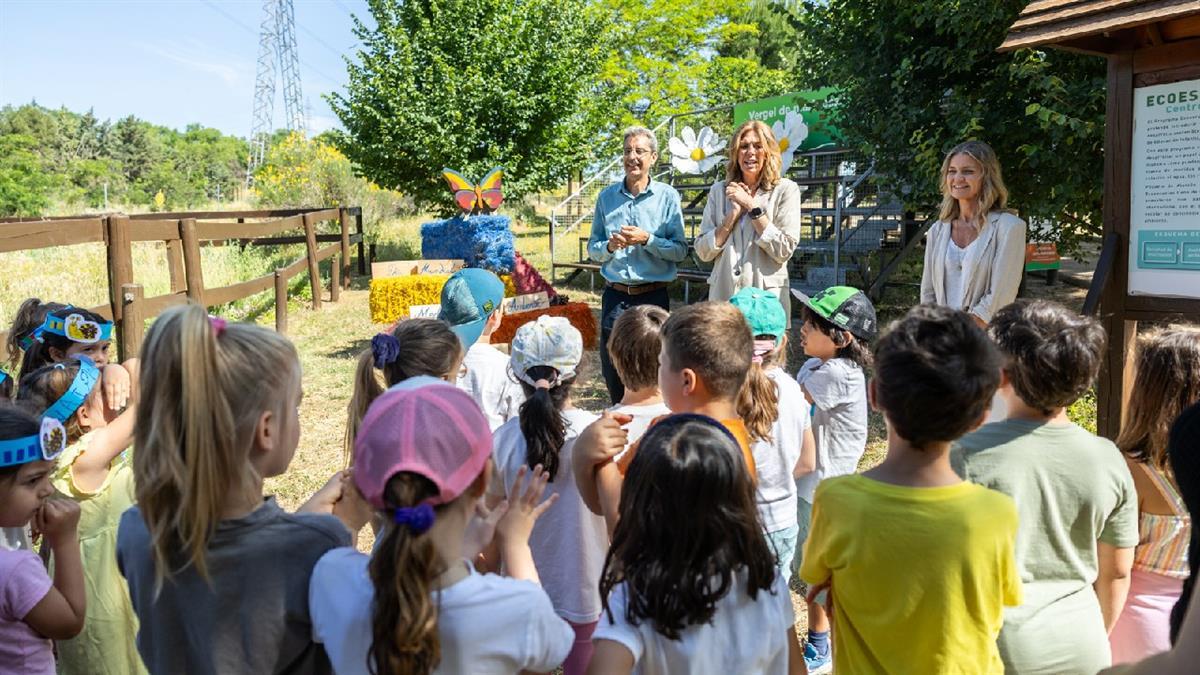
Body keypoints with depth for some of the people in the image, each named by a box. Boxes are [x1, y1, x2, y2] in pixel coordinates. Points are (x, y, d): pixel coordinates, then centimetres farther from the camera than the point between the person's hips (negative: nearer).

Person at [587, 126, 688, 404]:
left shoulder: (667, 196, -1)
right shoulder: (607, 197, 7)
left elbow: (680, 250, -6)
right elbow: (592, 249, 8)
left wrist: (647, 240, -18)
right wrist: (610, 246, -12)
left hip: (654, 296, -2)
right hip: (615, 295, 3)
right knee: (612, 373, 9)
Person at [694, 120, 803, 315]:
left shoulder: (786, 190, -1)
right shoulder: (719, 190, 7)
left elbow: (784, 251, -10)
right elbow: (703, 252, 2)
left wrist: (751, 206, -10)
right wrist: (733, 214, -9)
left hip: (767, 294, -2)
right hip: (723, 294, 2)